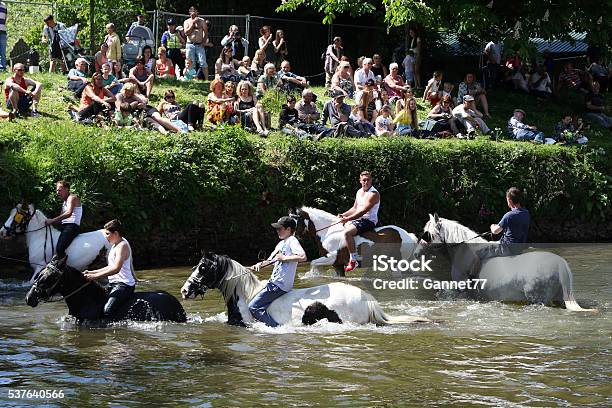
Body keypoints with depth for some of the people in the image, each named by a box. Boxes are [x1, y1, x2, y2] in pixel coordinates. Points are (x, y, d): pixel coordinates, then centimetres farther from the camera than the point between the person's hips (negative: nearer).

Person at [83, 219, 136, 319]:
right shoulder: (115, 245, 19)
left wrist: (95, 276, -23)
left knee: (107, 311, -28)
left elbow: (116, 269, -24)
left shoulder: (122, 245, -14)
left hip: (123, 285, -11)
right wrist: (91, 272, 17)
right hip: (114, 284, 11)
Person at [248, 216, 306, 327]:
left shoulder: (292, 241, -10)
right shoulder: (281, 243, 19)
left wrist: (284, 258, -19)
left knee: (253, 307, -16)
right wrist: (260, 264, 3)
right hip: (274, 281, 11)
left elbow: (303, 257, -26)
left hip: (280, 285, -11)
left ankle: (276, 327, -16)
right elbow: (271, 260, 24)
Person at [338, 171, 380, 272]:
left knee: (348, 232, -32)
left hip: (369, 220, -10)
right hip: (357, 218, 10)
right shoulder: (359, 192, 15)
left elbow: (363, 211, -22)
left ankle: (353, 260, -30)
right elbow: (354, 208, 23)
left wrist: (348, 218, -26)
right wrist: (344, 215, 6)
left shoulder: (374, 194, -14)